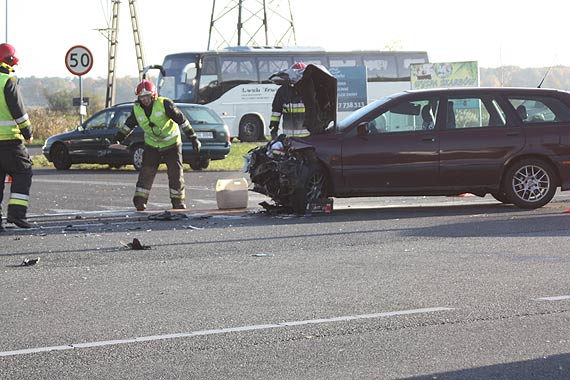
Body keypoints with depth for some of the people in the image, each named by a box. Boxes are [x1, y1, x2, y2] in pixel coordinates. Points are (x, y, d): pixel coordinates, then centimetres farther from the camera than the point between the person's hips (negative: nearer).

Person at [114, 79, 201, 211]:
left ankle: (178, 202, 12)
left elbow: (182, 120, -15)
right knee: (146, 173, -7)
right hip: (152, 145, 3)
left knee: (176, 173, -1)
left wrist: (193, 138, -15)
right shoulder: (137, 109, -6)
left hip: (172, 144, -3)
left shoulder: (164, 104, -20)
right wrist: (118, 139, 6)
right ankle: (140, 201, -3)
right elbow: (128, 125, 10)